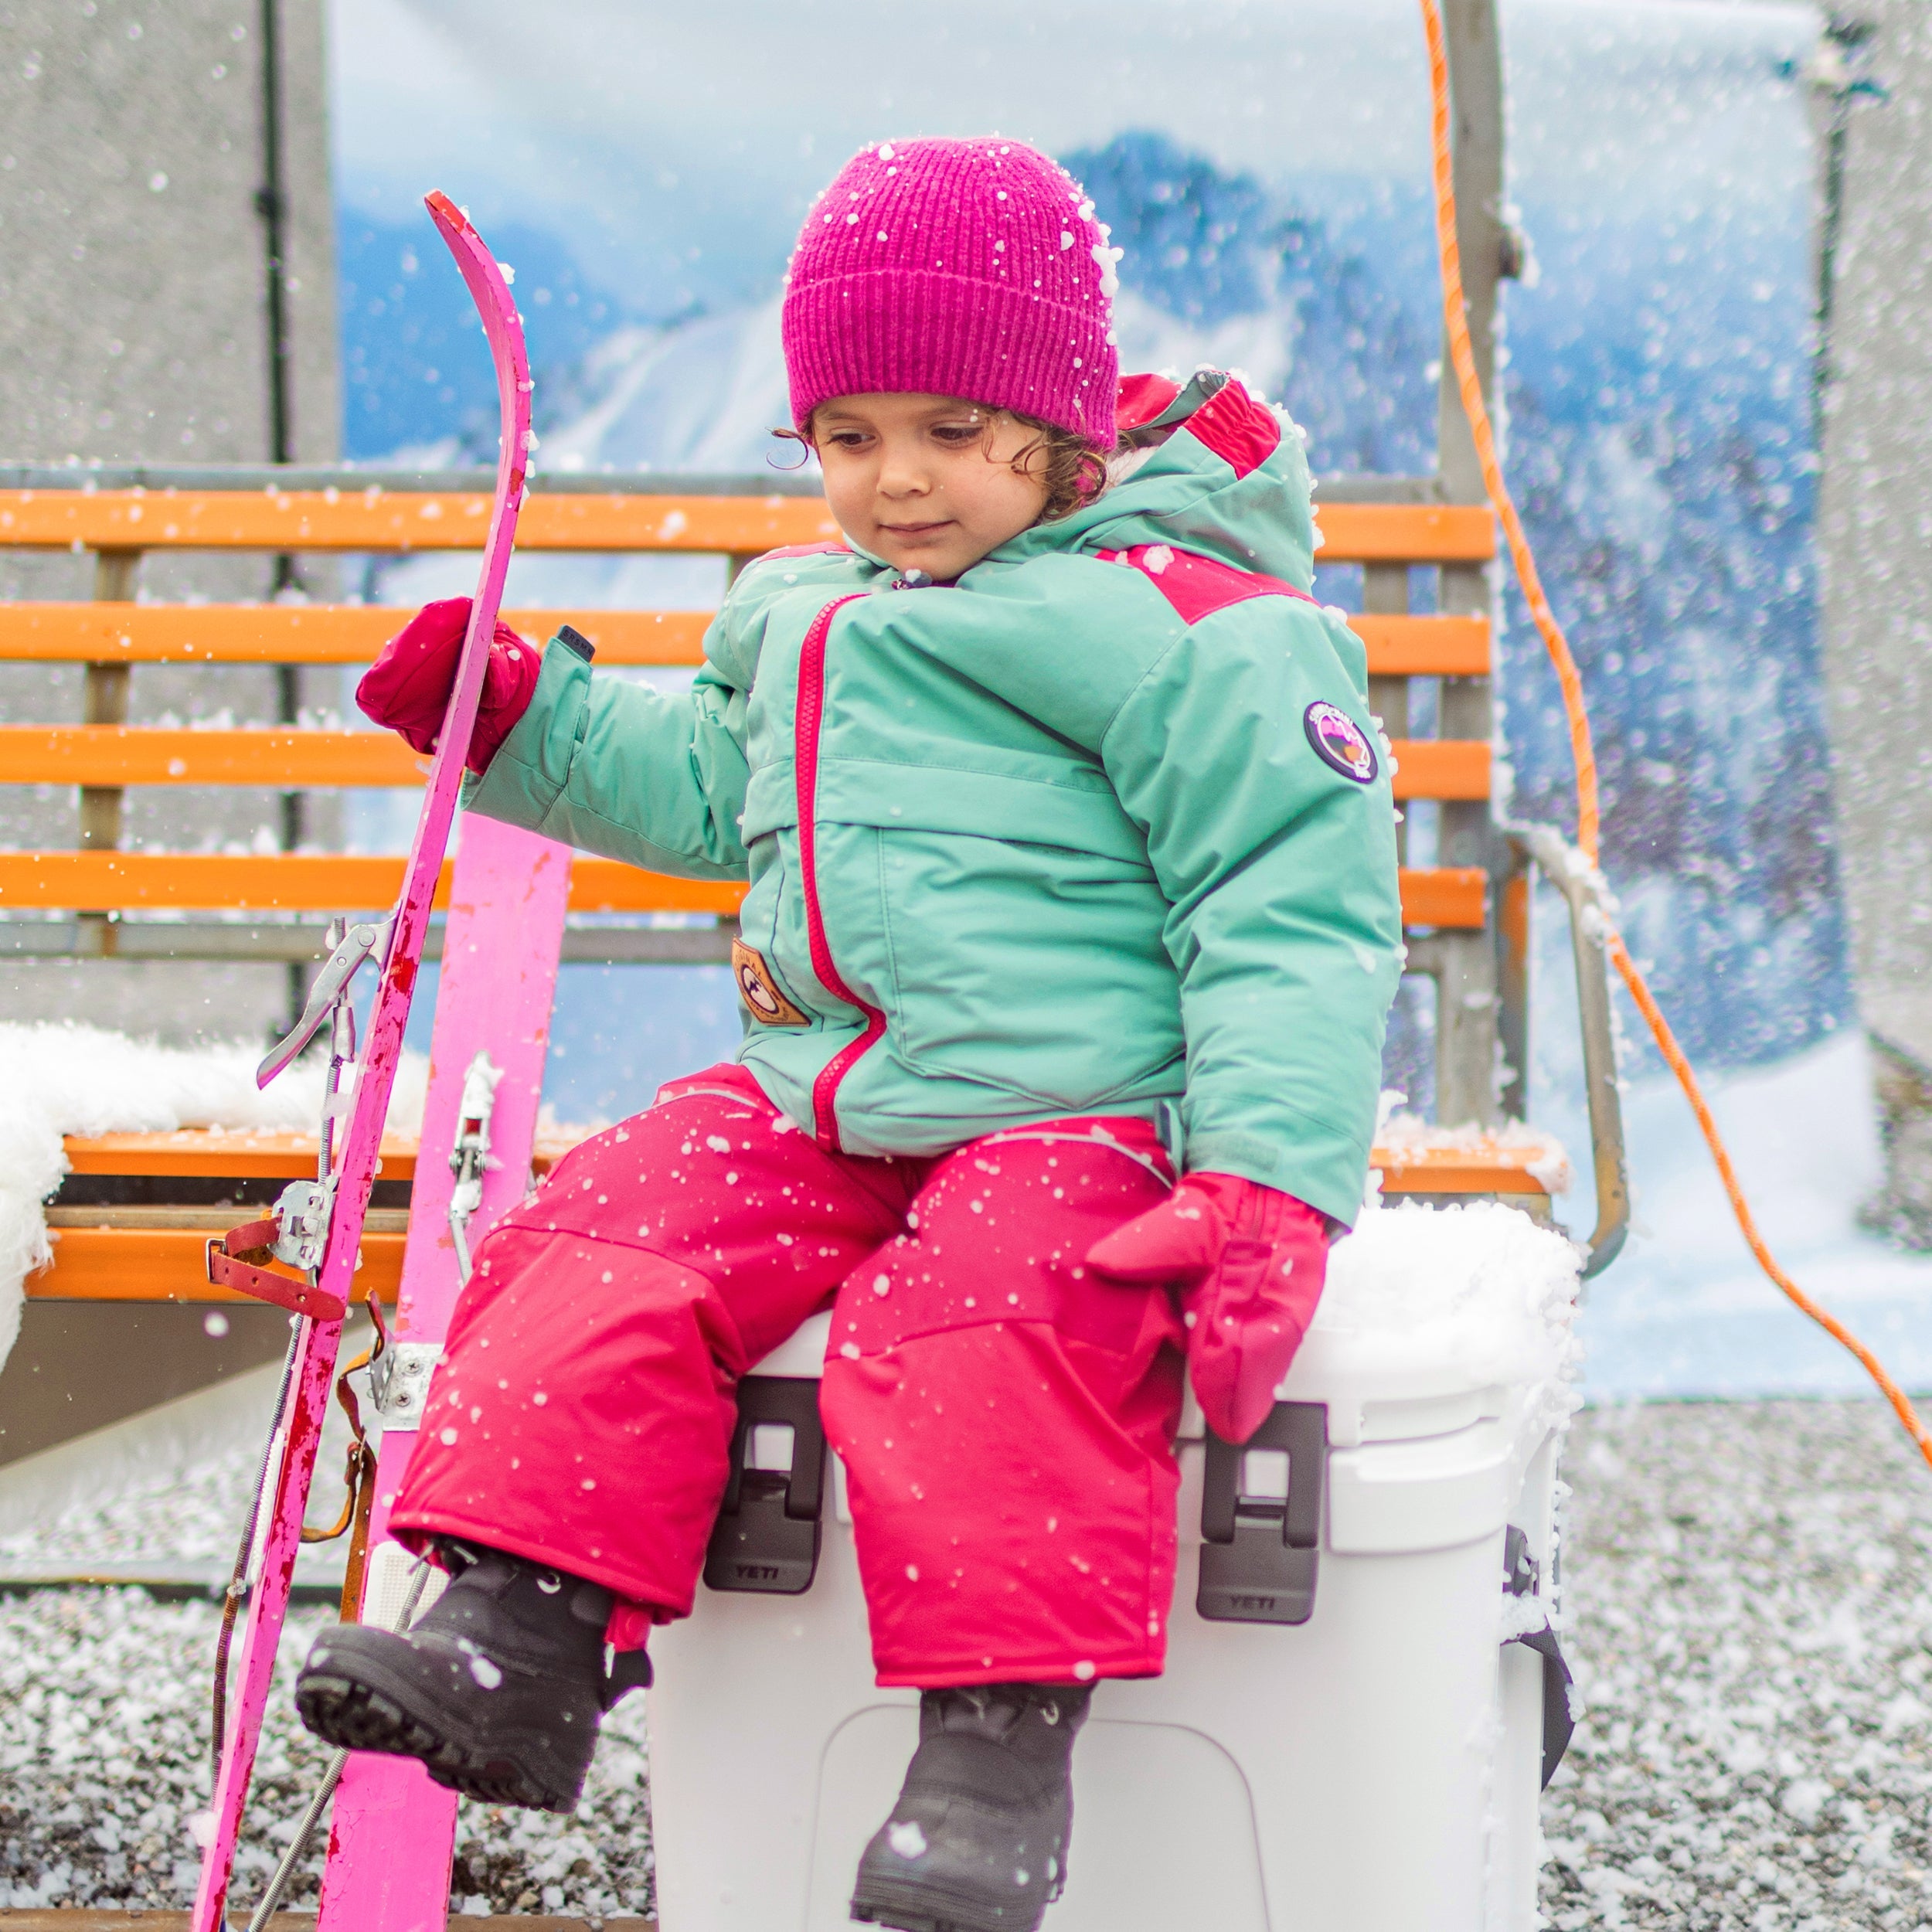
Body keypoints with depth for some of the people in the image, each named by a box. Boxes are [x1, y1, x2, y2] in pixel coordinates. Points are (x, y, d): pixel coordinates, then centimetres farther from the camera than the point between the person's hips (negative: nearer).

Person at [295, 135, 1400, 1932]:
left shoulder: (1195, 622, -7)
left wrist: (1268, 1182, -23)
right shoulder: (805, 614, 17)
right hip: (818, 1098, 7)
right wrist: (523, 718, 22)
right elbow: (716, 789, 36)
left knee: (978, 1340, -32)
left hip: (1077, 1114, -7)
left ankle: (1002, 1746, -28)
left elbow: (1292, 916, -12)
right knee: (609, 1245, -13)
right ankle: (520, 1639, -14)